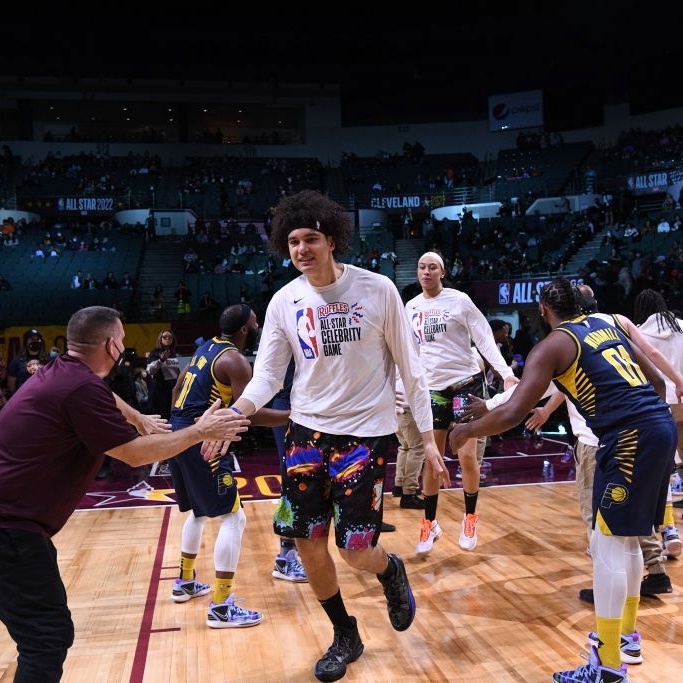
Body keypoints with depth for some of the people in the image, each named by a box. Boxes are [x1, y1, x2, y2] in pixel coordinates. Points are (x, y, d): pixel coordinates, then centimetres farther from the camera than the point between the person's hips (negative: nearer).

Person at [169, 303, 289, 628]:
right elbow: (250, 414, -19)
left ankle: (185, 582, 37)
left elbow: (177, 390, 22)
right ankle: (221, 607, -5)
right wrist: (295, 415, -14)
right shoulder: (235, 361, -12)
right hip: (200, 441, -10)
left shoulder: (206, 348, 15)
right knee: (233, 518, -5)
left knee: (199, 511, 26)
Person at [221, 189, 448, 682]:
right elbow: (267, 376, -1)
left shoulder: (378, 290, -10)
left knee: (356, 551, -6)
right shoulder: (284, 302, -1)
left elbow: (410, 367, -5)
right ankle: (346, 636, 29)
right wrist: (234, 413, -21)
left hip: (366, 431, -3)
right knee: (308, 545, 5)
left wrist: (428, 437, -6)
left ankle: (392, 573, 32)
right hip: (308, 430, 4)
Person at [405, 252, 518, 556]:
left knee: (467, 455, -3)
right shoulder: (411, 307, 6)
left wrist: (506, 372, -21)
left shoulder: (459, 300, -7)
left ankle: (470, 519, 17)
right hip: (432, 387, 4)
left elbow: (484, 338, -10)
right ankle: (430, 524, 17)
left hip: (467, 382, -4)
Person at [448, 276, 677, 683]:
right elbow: (656, 381, 21)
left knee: (608, 544, -1)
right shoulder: (610, 323, 19)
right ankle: (626, 633, 35)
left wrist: (466, 431, 3)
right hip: (661, 425, 8)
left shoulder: (552, 346, -3)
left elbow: (513, 414, -12)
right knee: (626, 538, 21)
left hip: (630, 437, -8)